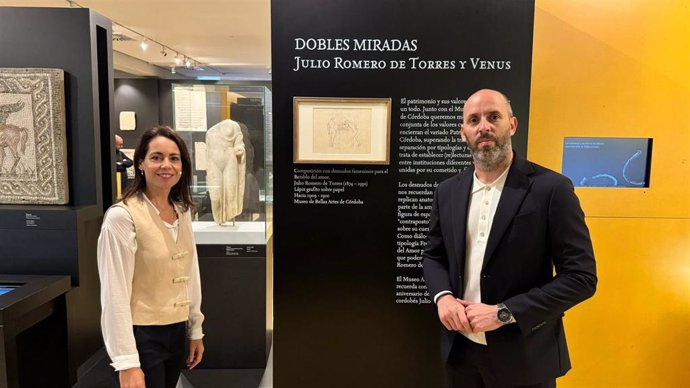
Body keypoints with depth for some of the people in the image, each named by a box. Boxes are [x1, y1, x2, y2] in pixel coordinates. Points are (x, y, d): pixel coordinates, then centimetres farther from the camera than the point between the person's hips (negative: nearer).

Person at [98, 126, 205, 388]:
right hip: (142, 335, -7)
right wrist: (126, 362, -19)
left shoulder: (183, 211, 4)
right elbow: (115, 295, -18)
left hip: (177, 331, 7)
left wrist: (195, 329, 13)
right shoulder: (122, 216, -17)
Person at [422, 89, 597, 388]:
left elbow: (581, 277, -13)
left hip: (524, 355, -4)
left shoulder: (551, 188, -12)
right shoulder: (448, 191, 2)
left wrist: (504, 312, -19)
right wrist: (443, 295, -9)